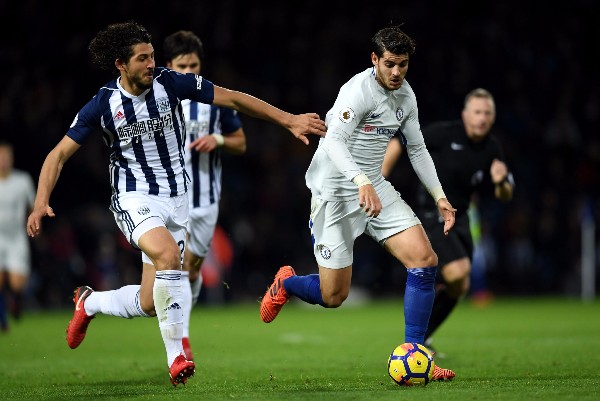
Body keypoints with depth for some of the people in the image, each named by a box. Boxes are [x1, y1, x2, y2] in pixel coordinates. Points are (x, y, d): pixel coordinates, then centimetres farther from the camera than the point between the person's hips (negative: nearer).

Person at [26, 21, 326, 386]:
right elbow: (60, 154, -5)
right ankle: (177, 356, -26)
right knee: (168, 254, -34)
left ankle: (90, 302, 34)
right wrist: (41, 202, -20)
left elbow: (234, 99, -2)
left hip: (175, 199, 3)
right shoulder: (103, 105, -9)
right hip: (134, 198, -3)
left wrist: (289, 120, -5)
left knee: (150, 304, 2)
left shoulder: (171, 83, -7)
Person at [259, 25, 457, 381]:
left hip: (375, 188, 7)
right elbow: (334, 142, -32)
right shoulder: (359, 90, -20)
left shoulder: (406, 95, 5)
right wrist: (361, 182, -47)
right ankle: (286, 283, 34)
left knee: (425, 261, -11)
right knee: (333, 297, -2)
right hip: (335, 191, -7)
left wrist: (439, 196, 9)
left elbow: (417, 149, 17)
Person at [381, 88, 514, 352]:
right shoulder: (444, 133, -16)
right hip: (431, 215, -7)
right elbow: (398, 142, -8)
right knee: (458, 272, -24)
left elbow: (505, 196, 4)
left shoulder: (493, 149, 0)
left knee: (459, 288, 10)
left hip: (459, 218, 7)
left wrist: (501, 182, -20)